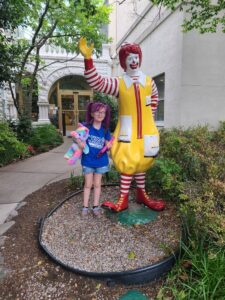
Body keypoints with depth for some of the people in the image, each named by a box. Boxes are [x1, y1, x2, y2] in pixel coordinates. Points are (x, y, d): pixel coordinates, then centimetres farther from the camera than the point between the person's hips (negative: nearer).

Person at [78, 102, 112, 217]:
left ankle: (96, 206, 27)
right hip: (88, 160, -2)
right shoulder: (86, 126, -10)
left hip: (101, 161, 2)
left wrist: (108, 145, -17)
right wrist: (79, 142, -24)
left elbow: (107, 144, 6)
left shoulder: (105, 130, -3)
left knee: (97, 184, 14)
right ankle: (85, 207, 23)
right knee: (88, 184, 10)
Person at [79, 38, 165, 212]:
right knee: (127, 162, -1)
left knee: (141, 161, 12)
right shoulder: (118, 83, -4)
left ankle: (141, 194, 28)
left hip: (146, 129, 3)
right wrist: (88, 58, -26)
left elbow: (154, 97, 24)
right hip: (128, 129, -3)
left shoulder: (148, 81, 5)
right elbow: (96, 82, -15)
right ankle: (123, 198, 10)